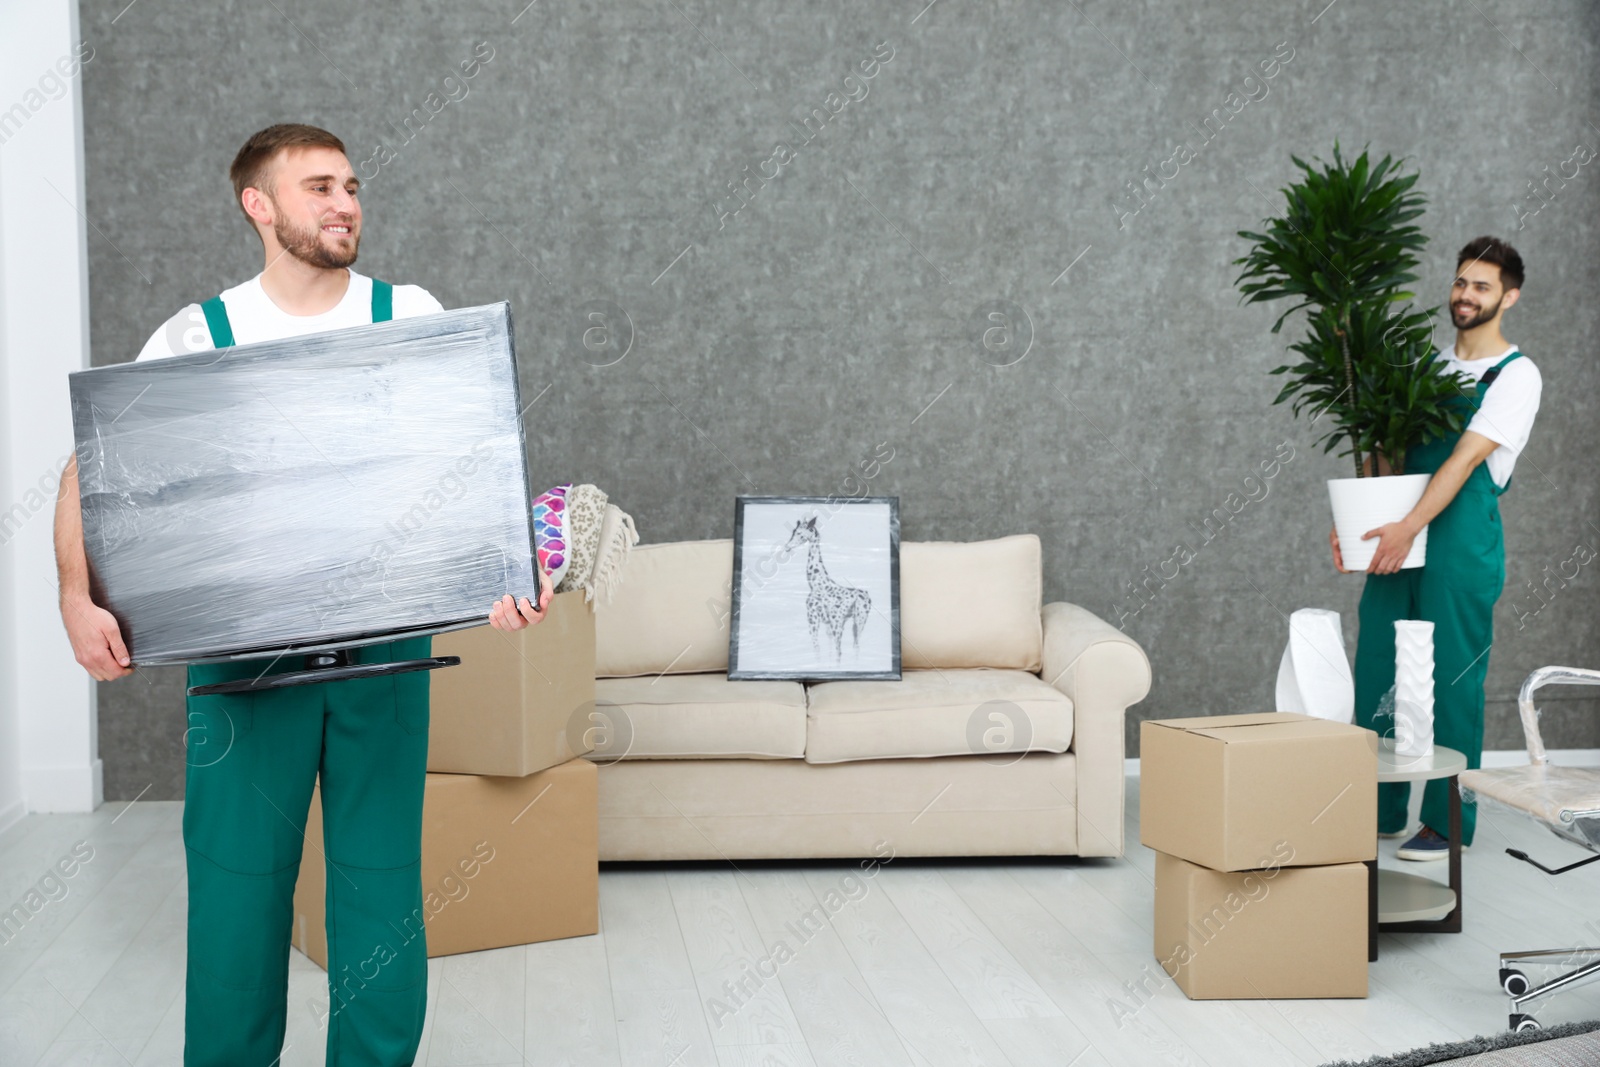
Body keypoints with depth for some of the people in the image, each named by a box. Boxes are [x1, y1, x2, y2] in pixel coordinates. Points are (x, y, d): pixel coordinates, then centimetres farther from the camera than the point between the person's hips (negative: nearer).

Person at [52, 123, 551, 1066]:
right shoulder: (199, 335, 3)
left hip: (386, 643, 1)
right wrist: (79, 598, -13)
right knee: (238, 872, 2)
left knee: (382, 871, 6)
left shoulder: (412, 316, 3)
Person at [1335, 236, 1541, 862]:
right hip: (1399, 539, 6)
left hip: (1461, 542, -6)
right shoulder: (1429, 365, 15)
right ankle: (1381, 812, 18)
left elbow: (1467, 457, -16)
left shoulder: (1516, 375, -4)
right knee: (1377, 674, 7)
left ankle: (1448, 823, 10)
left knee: (1451, 683, -1)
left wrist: (1410, 528, -25)